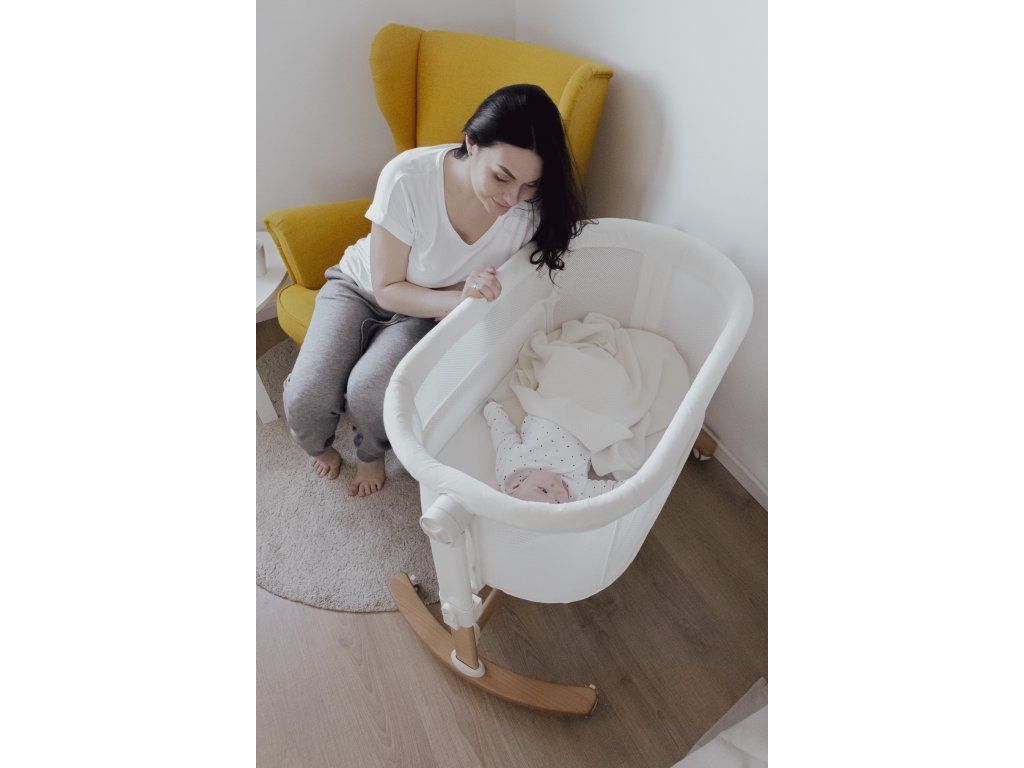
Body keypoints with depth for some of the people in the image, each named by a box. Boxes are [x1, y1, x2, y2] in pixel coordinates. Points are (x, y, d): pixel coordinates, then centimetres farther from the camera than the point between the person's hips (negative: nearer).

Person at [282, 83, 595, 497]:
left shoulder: (532, 207, -25)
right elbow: (387, 289, -23)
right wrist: (460, 300, -38)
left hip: (430, 312, 1)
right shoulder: (407, 179, -33)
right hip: (361, 287, 0)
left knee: (368, 389, -27)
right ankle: (320, 447, 20)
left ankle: (371, 454, 11)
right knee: (306, 396, -19)